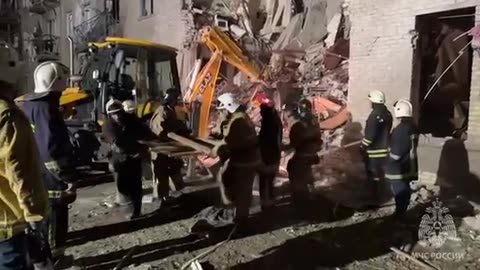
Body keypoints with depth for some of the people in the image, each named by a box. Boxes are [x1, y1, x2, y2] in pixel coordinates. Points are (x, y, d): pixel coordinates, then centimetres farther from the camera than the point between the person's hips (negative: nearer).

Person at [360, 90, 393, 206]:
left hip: (374, 151, -9)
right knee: (380, 174, 18)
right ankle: (379, 196, 29)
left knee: (373, 176, 0)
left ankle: (375, 199, 6)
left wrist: (363, 147, -13)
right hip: (384, 149, 9)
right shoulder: (387, 114, 8)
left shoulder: (375, 115, -22)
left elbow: (370, 135, -23)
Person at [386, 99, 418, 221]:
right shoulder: (413, 127, 7)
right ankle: (401, 214, 29)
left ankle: (399, 216, 8)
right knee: (404, 191, 17)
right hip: (409, 166, 9)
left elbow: (398, 149, -22)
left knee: (400, 192, -1)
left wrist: (390, 162, -9)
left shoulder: (401, 129, -23)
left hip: (398, 168, -9)